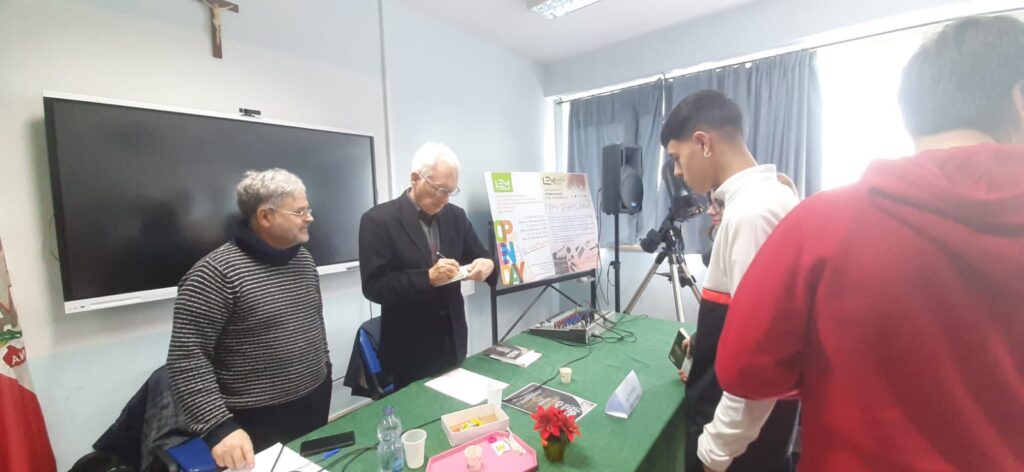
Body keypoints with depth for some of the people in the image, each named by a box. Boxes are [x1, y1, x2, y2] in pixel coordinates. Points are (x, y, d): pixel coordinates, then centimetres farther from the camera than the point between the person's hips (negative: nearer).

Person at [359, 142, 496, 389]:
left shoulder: (455, 216, 2)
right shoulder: (379, 220, -13)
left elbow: (481, 257, 8)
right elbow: (373, 286, -17)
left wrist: (487, 265, -16)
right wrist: (428, 277, -28)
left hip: (453, 343, 5)